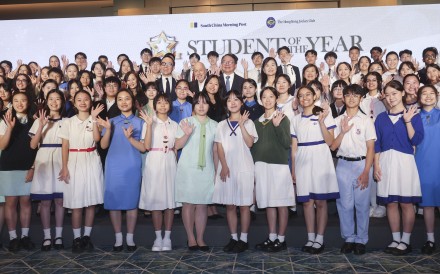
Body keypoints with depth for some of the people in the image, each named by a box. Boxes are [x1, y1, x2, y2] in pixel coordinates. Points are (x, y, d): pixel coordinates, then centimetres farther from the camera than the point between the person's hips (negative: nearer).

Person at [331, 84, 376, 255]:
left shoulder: (366, 120, 2)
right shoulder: (338, 120, 8)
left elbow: (370, 148, -1)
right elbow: (332, 146, 3)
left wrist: (366, 172, -9)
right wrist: (343, 132, -12)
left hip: (361, 164, -2)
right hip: (343, 164, 2)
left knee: (362, 204, 1)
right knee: (344, 204, 4)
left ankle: (361, 240, 14)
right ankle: (348, 238, 17)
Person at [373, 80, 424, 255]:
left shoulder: (412, 115, 3)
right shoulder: (381, 118, 11)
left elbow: (416, 140, -8)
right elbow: (376, 144, 9)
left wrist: (408, 121, -15)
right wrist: (376, 166, 1)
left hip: (405, 161, -3)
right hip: (386, 162, 3)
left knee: (406, 203, 0)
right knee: (390, 203, 5)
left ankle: (406, 241, 10)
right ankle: (396, 239, 16)